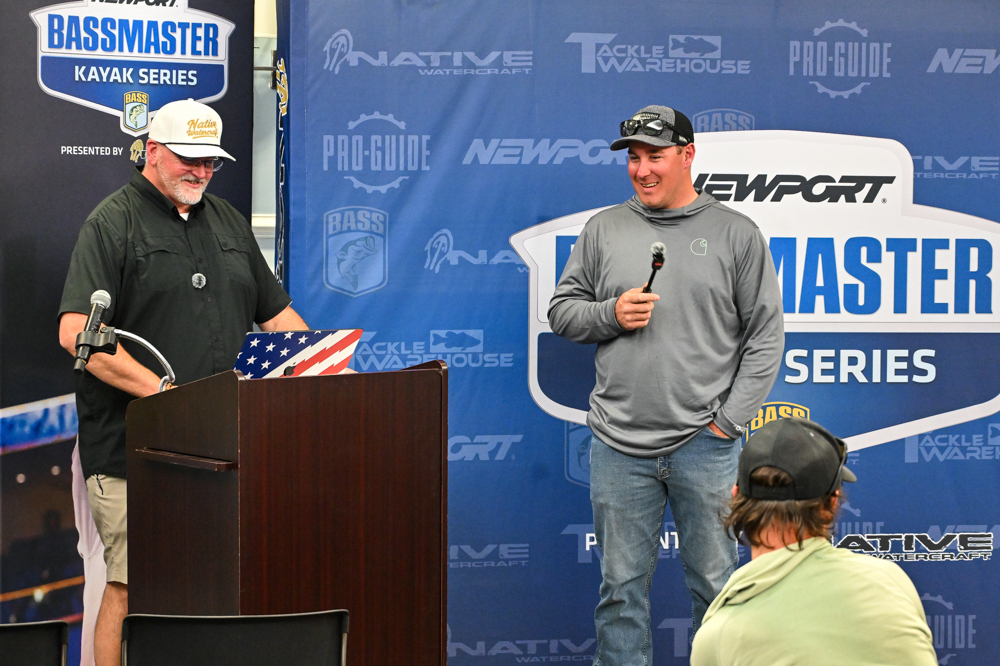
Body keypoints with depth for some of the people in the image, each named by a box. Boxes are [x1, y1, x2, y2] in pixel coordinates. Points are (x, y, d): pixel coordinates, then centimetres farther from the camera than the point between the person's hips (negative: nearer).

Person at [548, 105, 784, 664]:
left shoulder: (736, 234, 2)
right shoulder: (605, 229, 9)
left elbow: (765, 337, 2)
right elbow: (562, 311, 14)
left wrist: (729, 420, -5)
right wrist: (611, 314, -7)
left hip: (705, 445, -2)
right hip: (619, 447, 2)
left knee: (716, 585, 4)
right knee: (622, 586, 6)